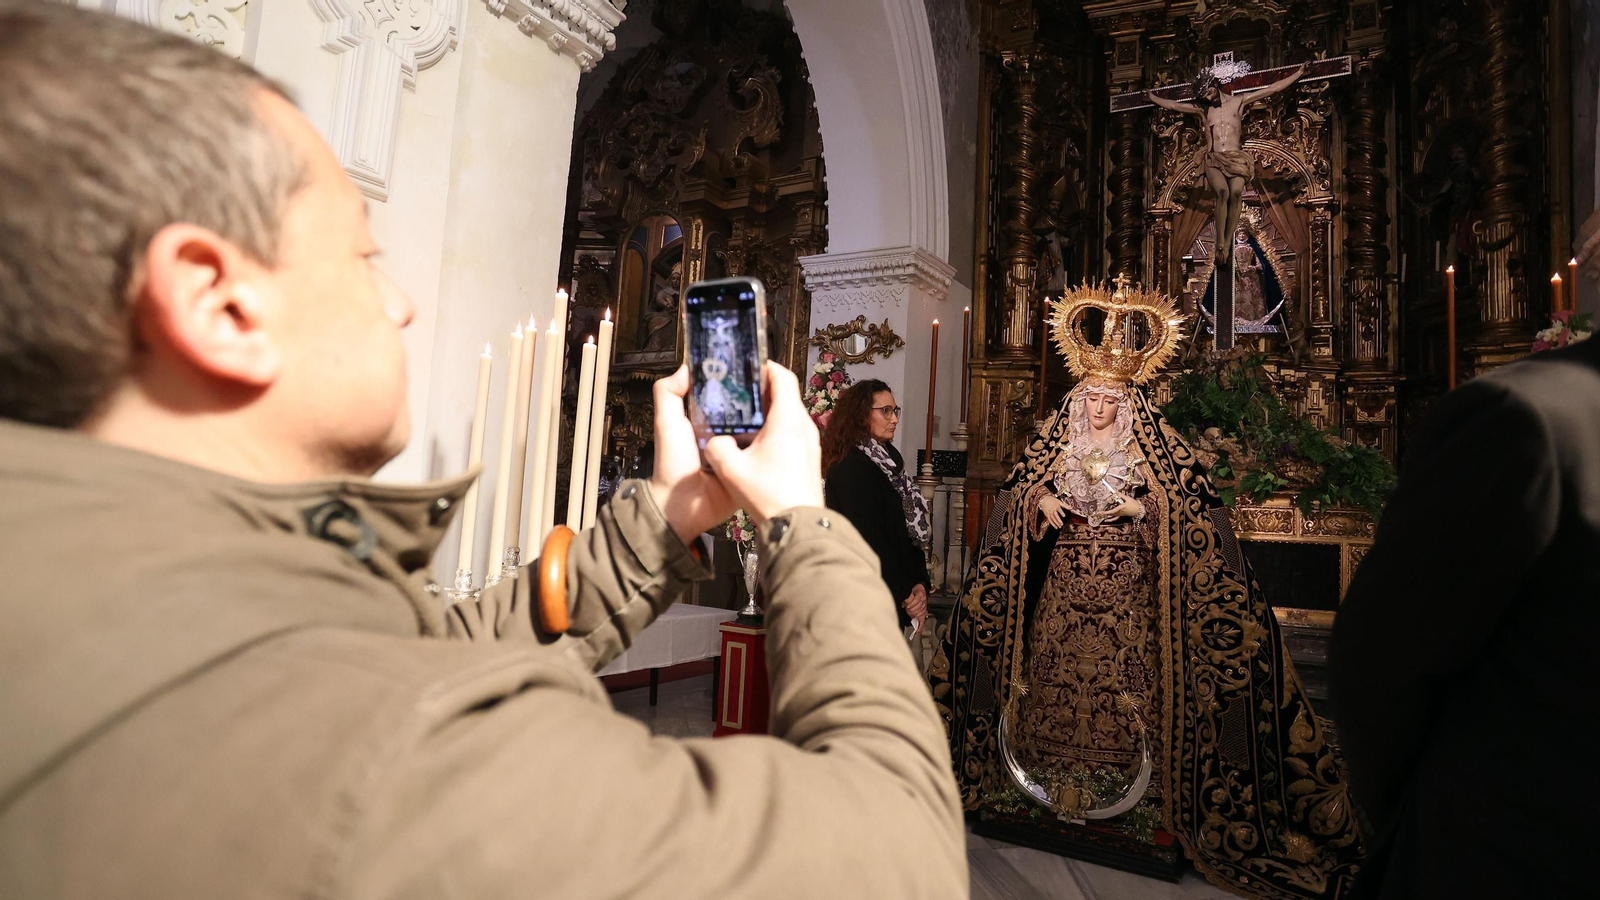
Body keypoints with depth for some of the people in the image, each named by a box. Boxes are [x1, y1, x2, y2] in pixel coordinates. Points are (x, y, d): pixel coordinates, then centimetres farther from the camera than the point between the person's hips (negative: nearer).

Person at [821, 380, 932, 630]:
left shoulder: (887, 463, 13)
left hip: (892, 600, 8)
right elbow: (870, 542, -19)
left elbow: (911, 531, 10)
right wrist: (905, 595, -14)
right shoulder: (851, 469, -14)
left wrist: (920, 583, -3)